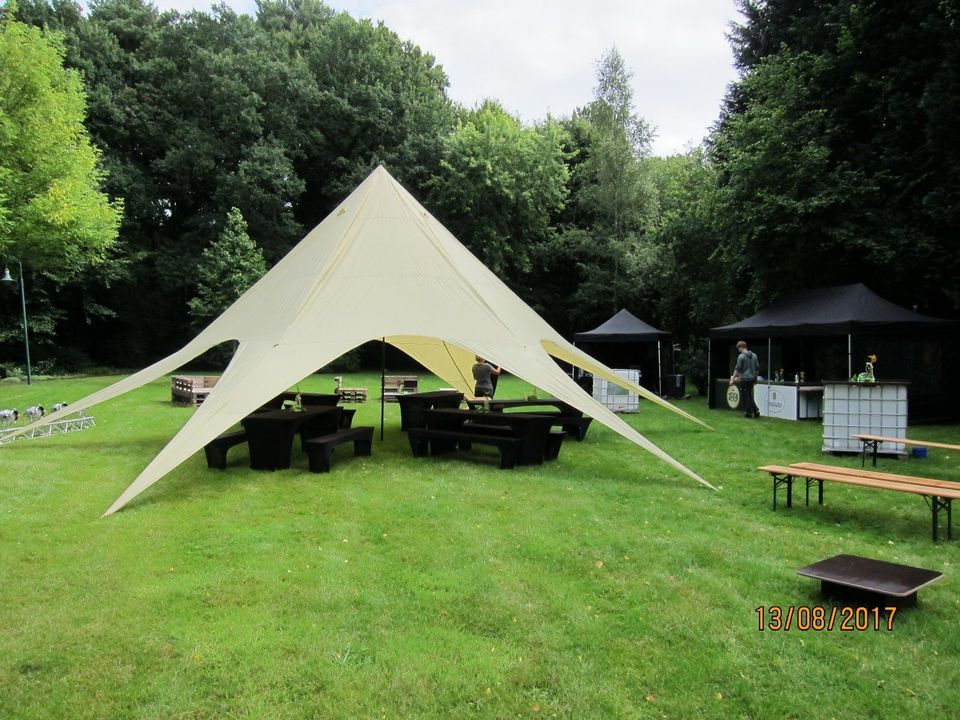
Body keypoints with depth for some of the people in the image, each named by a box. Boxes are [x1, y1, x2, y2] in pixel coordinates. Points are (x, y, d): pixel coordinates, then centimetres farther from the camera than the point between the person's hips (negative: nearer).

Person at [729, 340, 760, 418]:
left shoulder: (741, 356, -12)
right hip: (752, 379, 7)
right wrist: (755, 378, 23)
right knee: (749, 395, 16)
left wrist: (732, 379, -10)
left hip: (744, 379, -7)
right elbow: (757, 368, 13)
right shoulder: (754, 355, 9)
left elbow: (737, 369, -13)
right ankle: (756, 411, 9)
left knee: (745, 396, 2)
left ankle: (748, 412, 4)